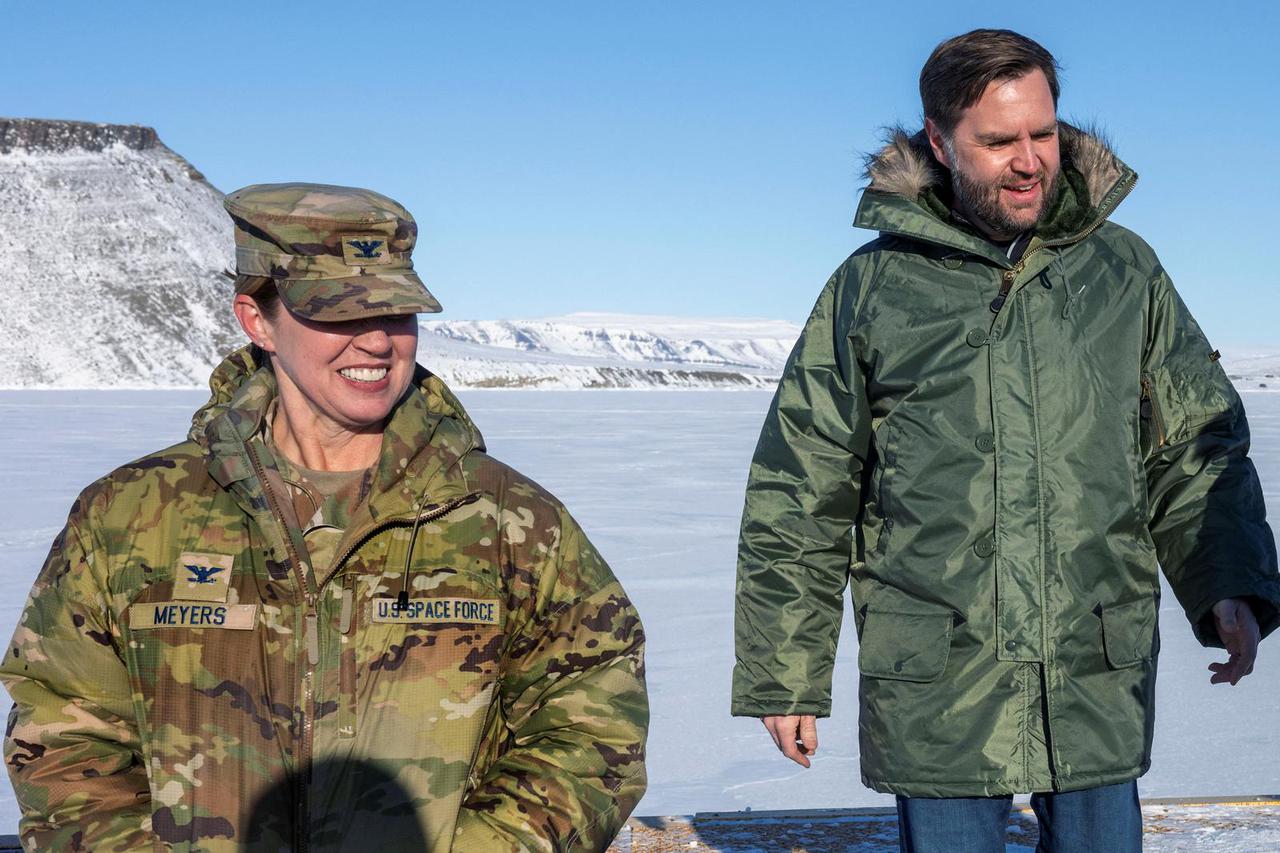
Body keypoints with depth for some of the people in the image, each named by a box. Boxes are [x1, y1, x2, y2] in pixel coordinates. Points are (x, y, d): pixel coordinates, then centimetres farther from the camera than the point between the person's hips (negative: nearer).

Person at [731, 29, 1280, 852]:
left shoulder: (1125, 270, 8)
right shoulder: (872, 285, 2)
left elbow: (1199, 448, 12)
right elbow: (799, 498, 5)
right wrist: (785, 675, 4)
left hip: (1100, 681, 2)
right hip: (936, 688, -2)